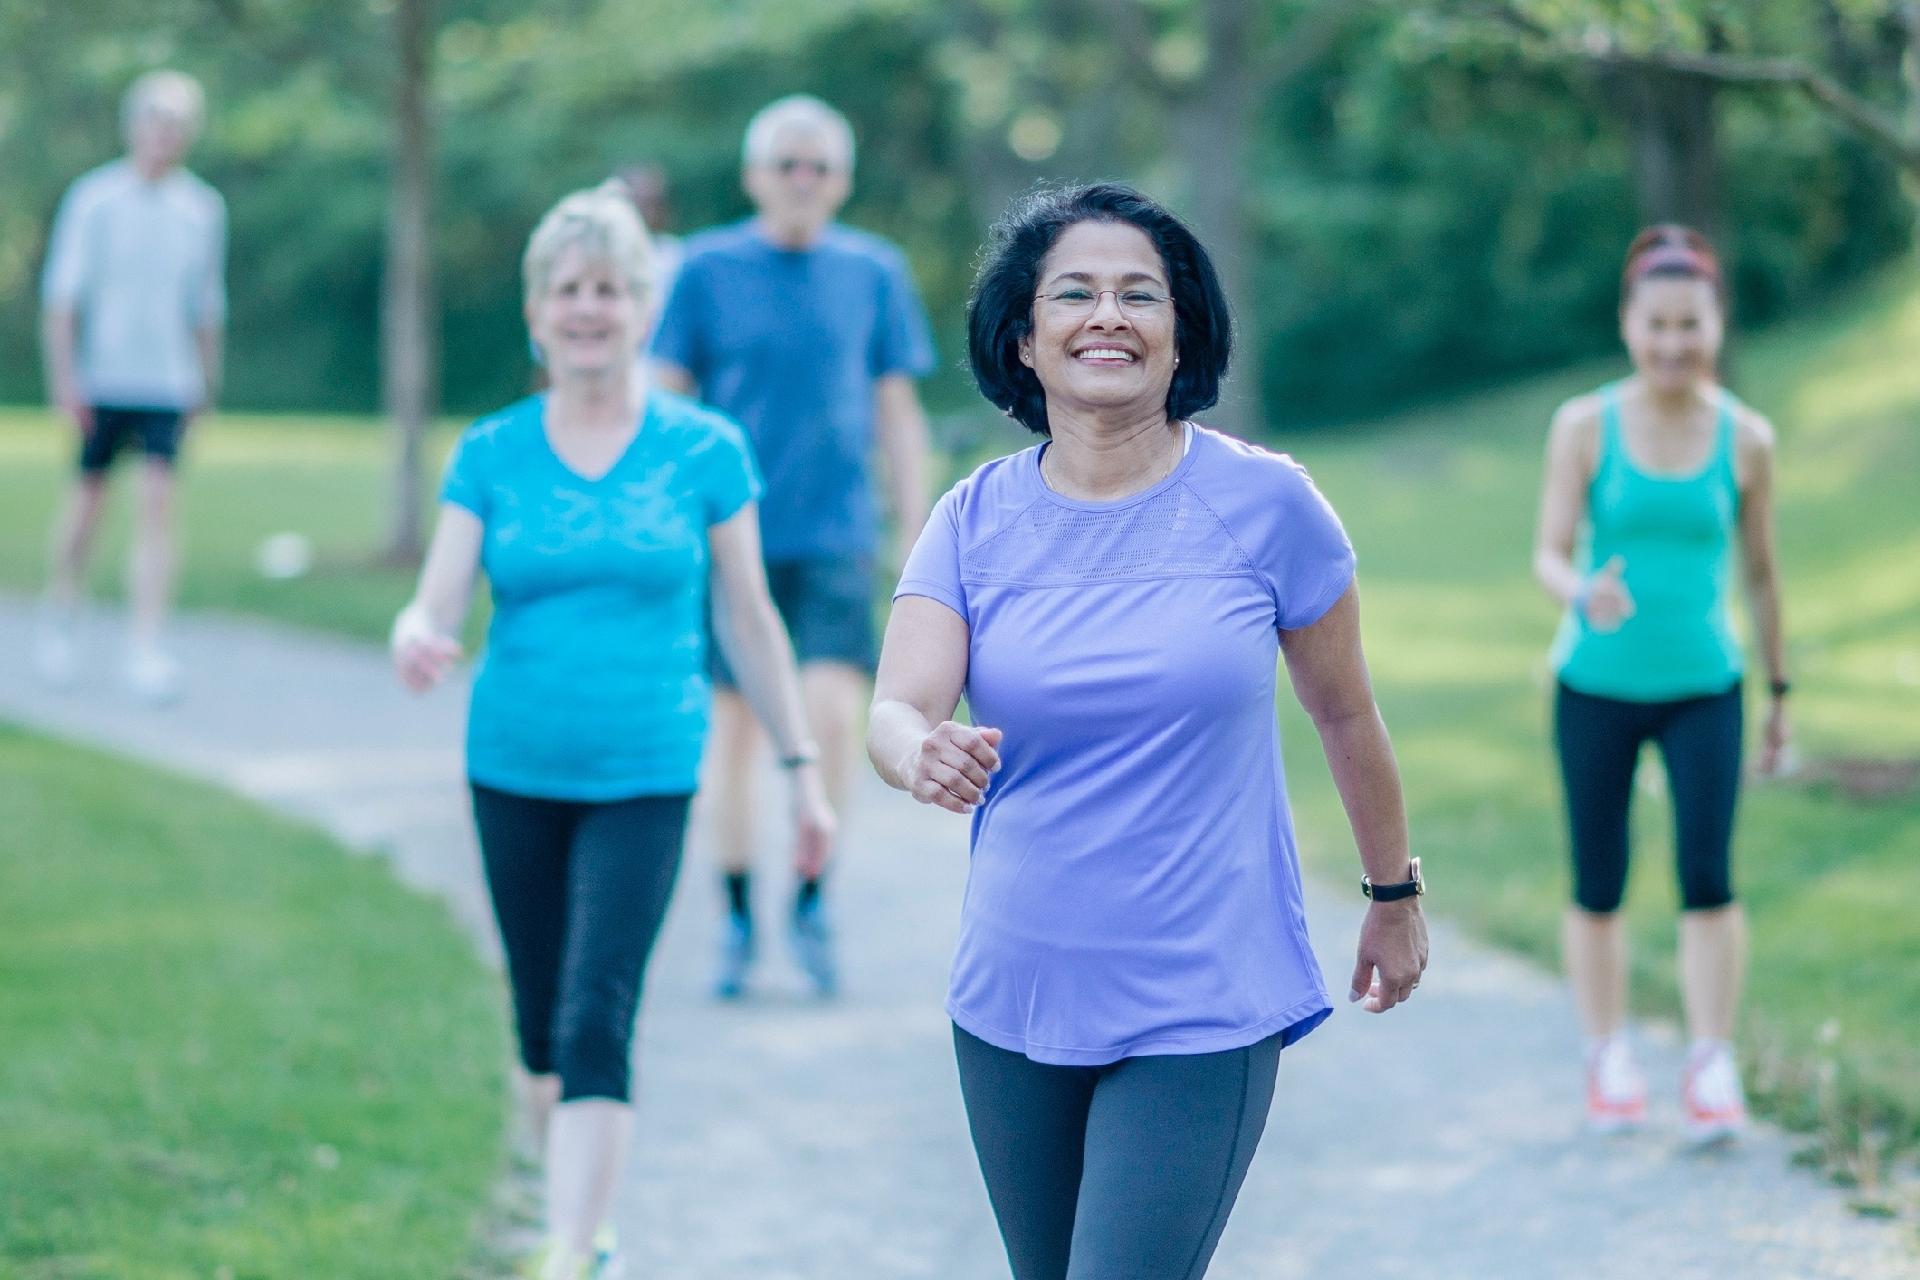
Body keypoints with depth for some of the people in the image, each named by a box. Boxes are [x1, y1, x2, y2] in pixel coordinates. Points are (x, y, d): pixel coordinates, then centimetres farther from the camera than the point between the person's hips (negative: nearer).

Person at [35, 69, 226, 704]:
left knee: (158, 503, -10)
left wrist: (207, 383, 17)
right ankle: (59, 620, 31)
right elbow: (62, 294, -4)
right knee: (87, 497, 8)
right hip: (100, 381, -1)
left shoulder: (203, 209, 5)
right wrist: (64, 378, -10)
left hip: (168, 383, 1)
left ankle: (147, 650, -13)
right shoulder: (94, 200, -4)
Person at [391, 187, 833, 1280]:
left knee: (597, 1024, -15)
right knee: (542, 1030, 13)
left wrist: (803, 768, 5)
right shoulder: (490, 455, 2)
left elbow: (749, 619, 4)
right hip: (515, 772, 3)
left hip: (645, 778, -3)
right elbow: (439, 606, -5)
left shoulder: (704, 451, -2)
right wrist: (416, 640, -29)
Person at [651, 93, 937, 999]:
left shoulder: (874, 272, 5)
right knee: (734, 725, 4)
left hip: (835, 536, 0)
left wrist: (917, 540, 6)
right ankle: (738, 918, 17)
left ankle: (812, 899, 4)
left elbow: (898, 413, 10)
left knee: (834, 712, -15)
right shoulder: (708, 269, 1)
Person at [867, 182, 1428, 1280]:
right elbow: (895, 710, -13)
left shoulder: (1264, 502, -6)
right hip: (1016, 1002, 4)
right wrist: (920, 756, -37)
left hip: (1203, 1013, -4)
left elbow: (1345, 710, 6)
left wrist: (1396, 894, 16)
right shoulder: (976, 521, 0)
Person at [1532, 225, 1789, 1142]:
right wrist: (1584, 594, -31)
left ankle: (1711, 1067, -2)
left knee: (1708, 877, -10)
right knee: (1598, 887, 7)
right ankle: (1608, 1058, 21)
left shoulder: (1744, 439, -2)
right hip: (1597, 687, 0)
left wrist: (1780, 692, 12)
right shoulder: (1585, 427, -5)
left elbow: (1760, 573, 7)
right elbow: (1549, 555, -8)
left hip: (1704, 688, 0)